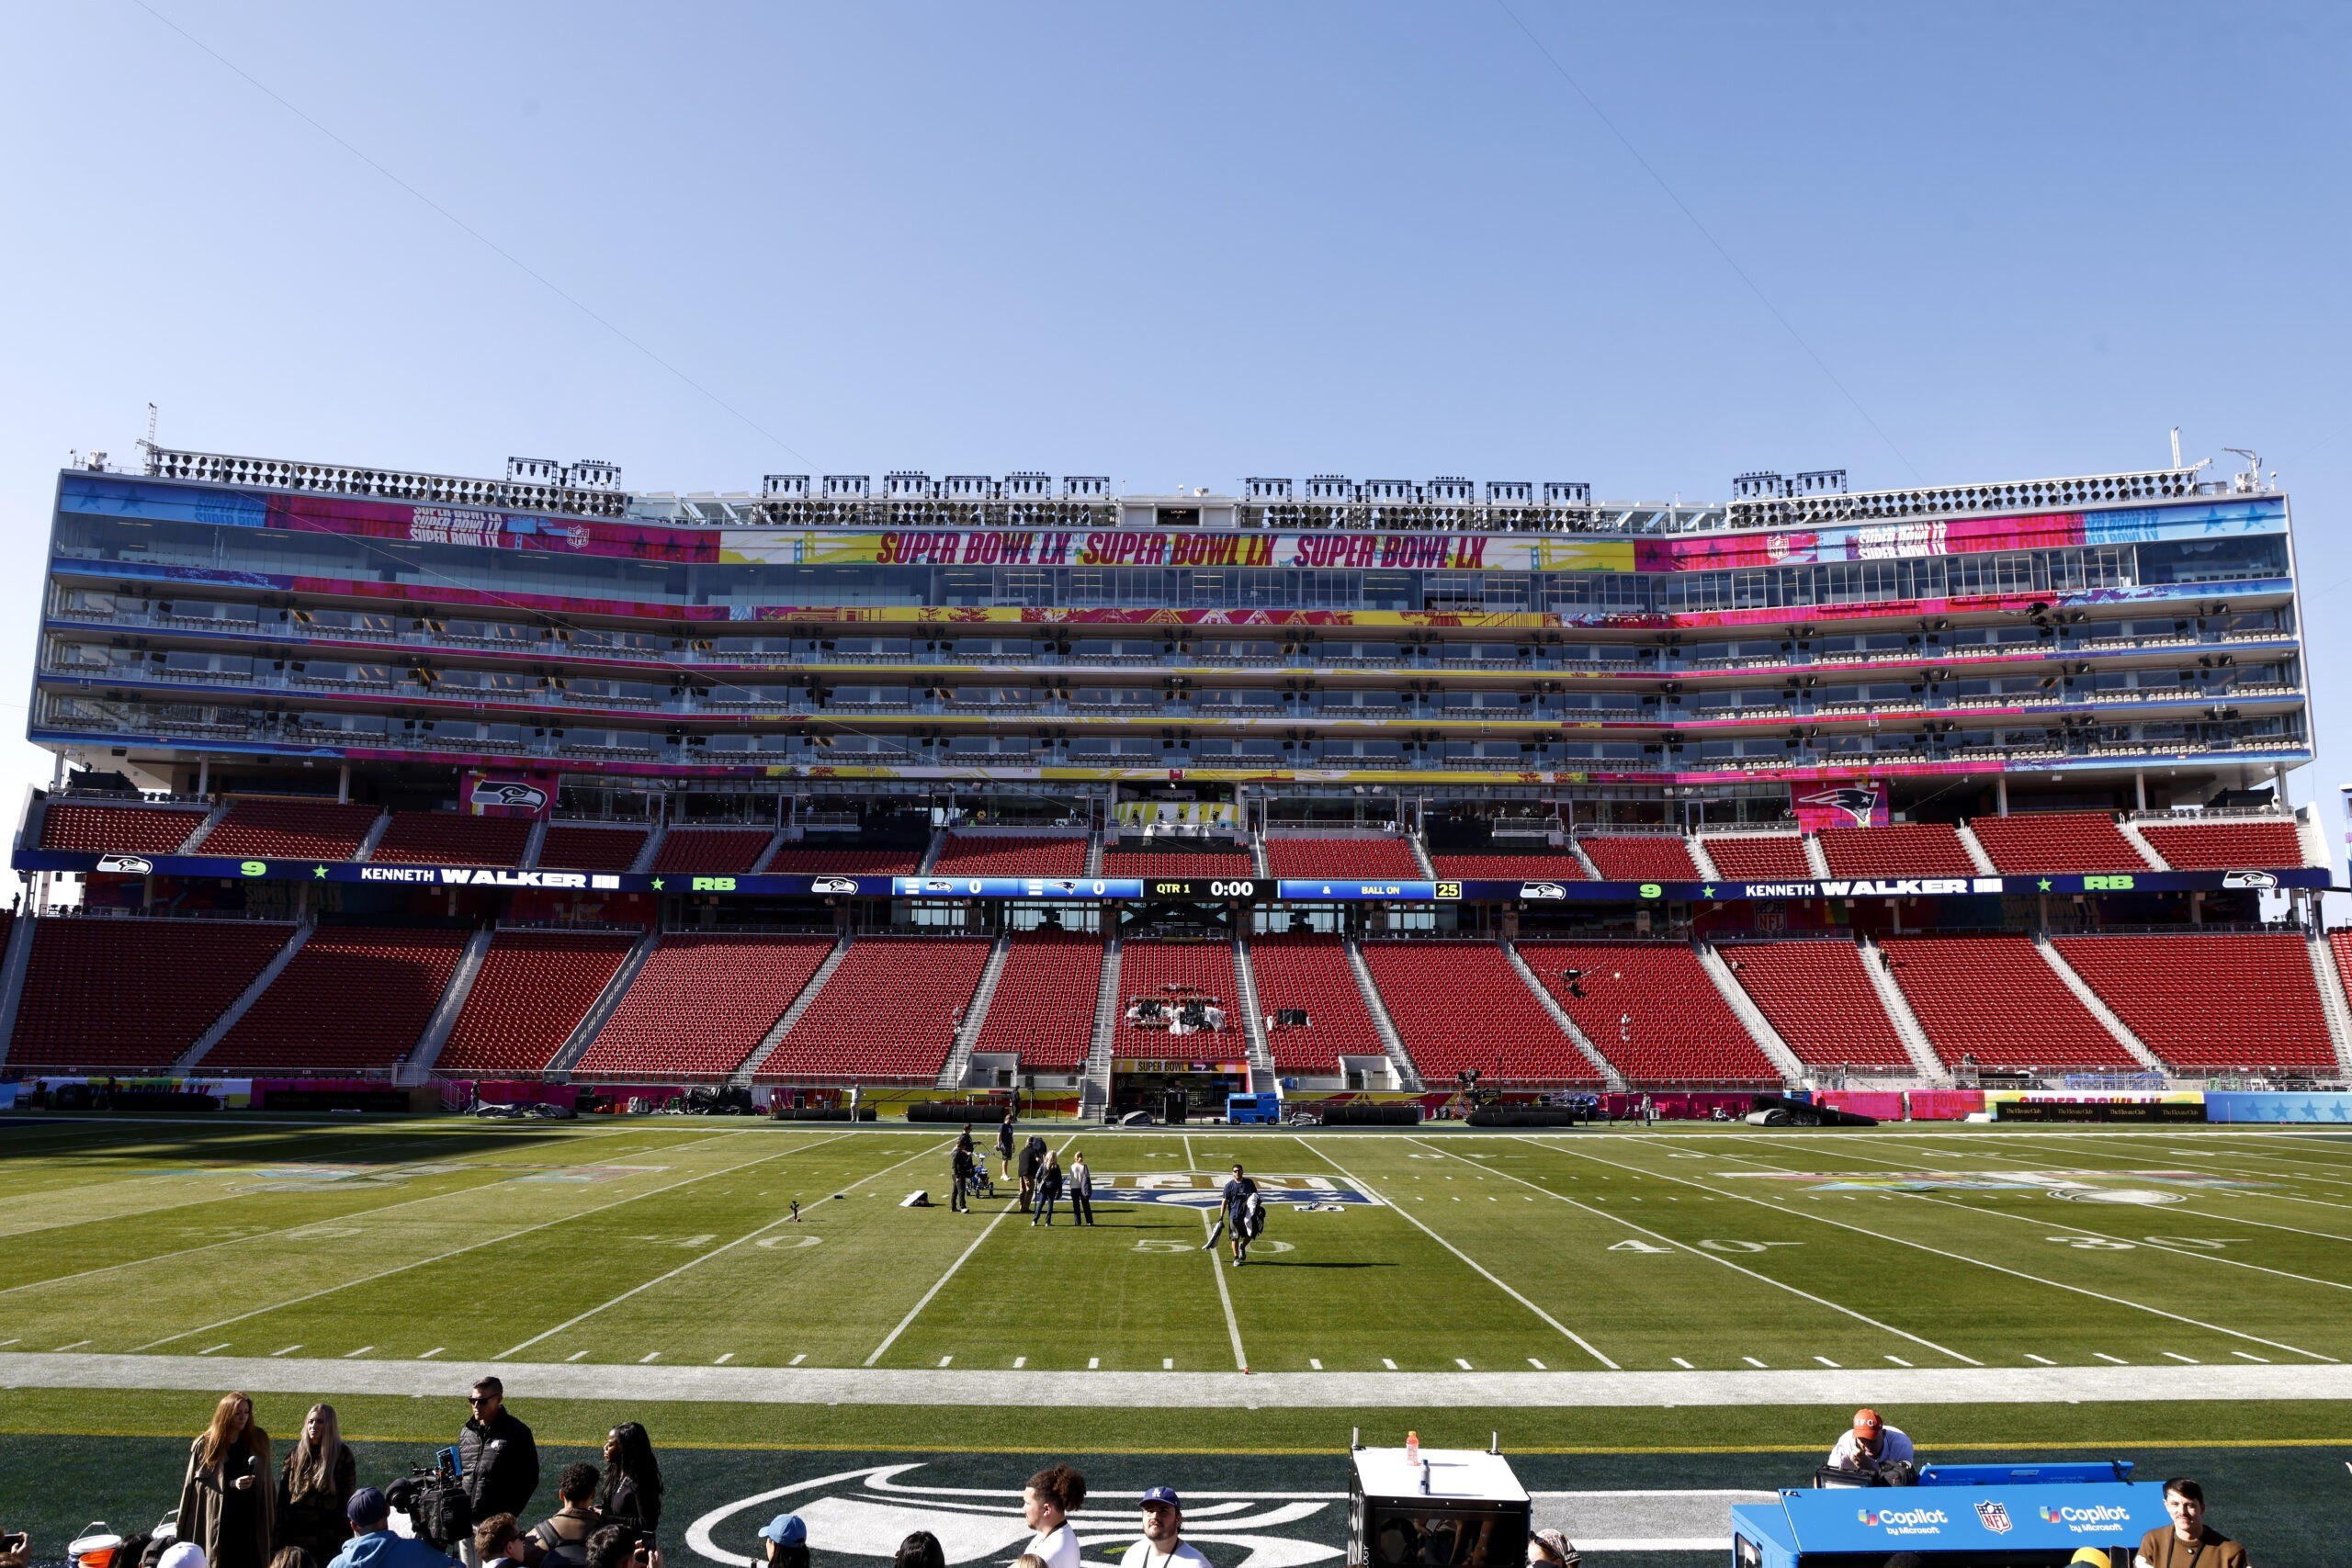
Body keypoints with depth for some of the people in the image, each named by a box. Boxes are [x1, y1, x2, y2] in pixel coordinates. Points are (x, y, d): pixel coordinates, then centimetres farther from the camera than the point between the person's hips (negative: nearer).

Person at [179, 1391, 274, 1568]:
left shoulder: (258, 1440, 4)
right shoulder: (206, 1446, -4)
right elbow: (198, 1485, -2)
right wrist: (232, 1484, -17)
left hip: (252, 1521, 2)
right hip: (219, 1525, -2)